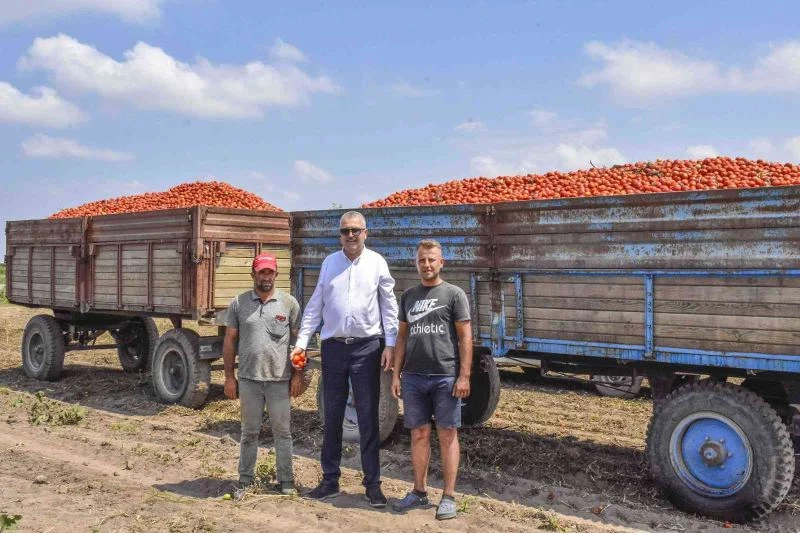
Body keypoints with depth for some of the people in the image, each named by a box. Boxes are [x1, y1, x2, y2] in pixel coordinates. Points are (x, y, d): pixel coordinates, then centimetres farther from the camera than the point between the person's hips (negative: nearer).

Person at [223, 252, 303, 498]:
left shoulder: (289, 303, 0)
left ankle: (286, 480, 19)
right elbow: (230, 341, 5)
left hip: (280, 379, -1)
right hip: (248, 379, 1)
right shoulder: (239, 303, 2)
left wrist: (298, 374, -2)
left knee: (282, 431, 8)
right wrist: (229, 376, 1)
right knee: (249, 431, 12)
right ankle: (245, 479, 24)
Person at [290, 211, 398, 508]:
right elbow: (315, 305, 8)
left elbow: (389, 305, 1)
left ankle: (372, 484, 13)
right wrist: (301, 342, 3)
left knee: (368, 418, 3)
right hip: (333, 346, 2)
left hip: (367, 347, -2)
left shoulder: (376, 263, 0)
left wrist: (389, 345, -4)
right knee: (332, 417, 10)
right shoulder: (329, 263, 6)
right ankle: (330, 480, 22)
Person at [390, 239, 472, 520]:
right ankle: (419, 491, 22)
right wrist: (396, 374, 9)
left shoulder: (454, 294, 0)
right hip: (413, 377, 4)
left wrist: (464, 376, -10)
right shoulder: (408, 296, 13)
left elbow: (465, 337, -3)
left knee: (447, 435, 3)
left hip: (445, 377, -4)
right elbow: (402, 337, 15)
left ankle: (448, 496, 11)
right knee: (419, 434, 10)